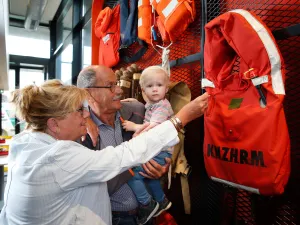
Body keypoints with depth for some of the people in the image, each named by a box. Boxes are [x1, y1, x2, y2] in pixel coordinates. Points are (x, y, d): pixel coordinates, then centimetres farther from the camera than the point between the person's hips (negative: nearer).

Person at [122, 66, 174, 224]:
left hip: (160, 152, -10)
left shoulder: (162, 106, -18)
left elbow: (153, 129, -29)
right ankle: (161, 201, 47)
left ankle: (148, 205, 7)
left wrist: (134, 126, -21)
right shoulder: (150, 104, 11)